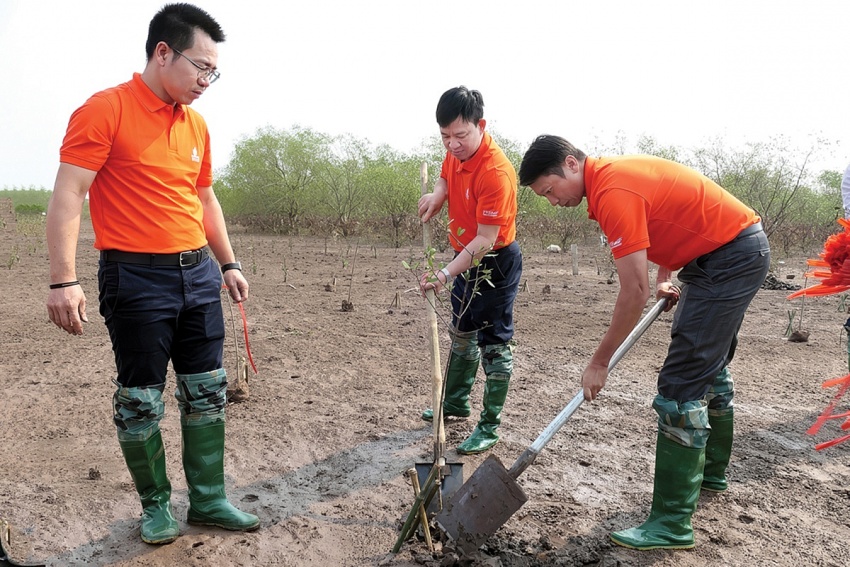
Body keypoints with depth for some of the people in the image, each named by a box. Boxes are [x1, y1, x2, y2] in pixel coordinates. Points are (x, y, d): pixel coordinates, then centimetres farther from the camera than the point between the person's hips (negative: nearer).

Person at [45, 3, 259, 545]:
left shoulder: (196, 124, 12)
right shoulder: (105, 110, -8)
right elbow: (67, 197, -13)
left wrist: (229, 263, 19)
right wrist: (64, 280, -20)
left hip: (198, 275, 7)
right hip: (137, 278, -6)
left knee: (207, 393, 10)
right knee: (141, 401, 5)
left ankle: (209, 500, 24)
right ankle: (156, 505, 25)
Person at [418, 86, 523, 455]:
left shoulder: (495, 172, -30)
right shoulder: (456, 151, -4)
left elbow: (486, 239, -30)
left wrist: (446, 274, -37)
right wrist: (436, 195, -5)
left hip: (496, 263, -9)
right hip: (467, 258, 9)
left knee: (494, 345, 0)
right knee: (462, 335, 21)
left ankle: (489, 427, 13)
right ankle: (456, 402, 40)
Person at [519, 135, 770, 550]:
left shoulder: (612, 192, -24)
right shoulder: (615, 174, 6)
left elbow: (634, 292, -24)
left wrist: (599, 363, -15)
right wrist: (664, 279, 16)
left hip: (730, 258, -11)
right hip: (744, 250, 11)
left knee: (682, 384, -12)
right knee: (709, 368, 21)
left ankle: (672, 524, -6)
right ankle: (710, 473, 40)